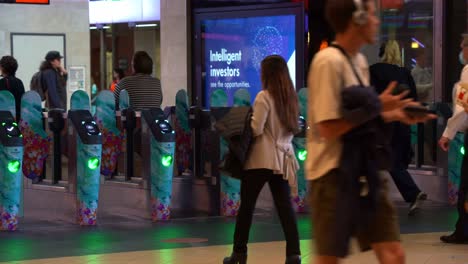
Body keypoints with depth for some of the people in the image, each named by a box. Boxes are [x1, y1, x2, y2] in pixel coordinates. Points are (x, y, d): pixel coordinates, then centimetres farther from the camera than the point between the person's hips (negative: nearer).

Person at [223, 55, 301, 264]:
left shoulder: (264, 97, -12)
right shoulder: (290, 98, 8)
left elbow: (256, 129, -14)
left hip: (261, 159, -6)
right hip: (282, 157, 6)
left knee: (246, 205, 6)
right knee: (285, 207, 3)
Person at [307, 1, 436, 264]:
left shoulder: (359, 60, 12)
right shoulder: (329, 61, -16)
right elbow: (329, 128, -19)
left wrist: (396, 115, 5)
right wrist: (378, 107, -14)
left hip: (365, 171, 8)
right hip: (334, 174, -8)